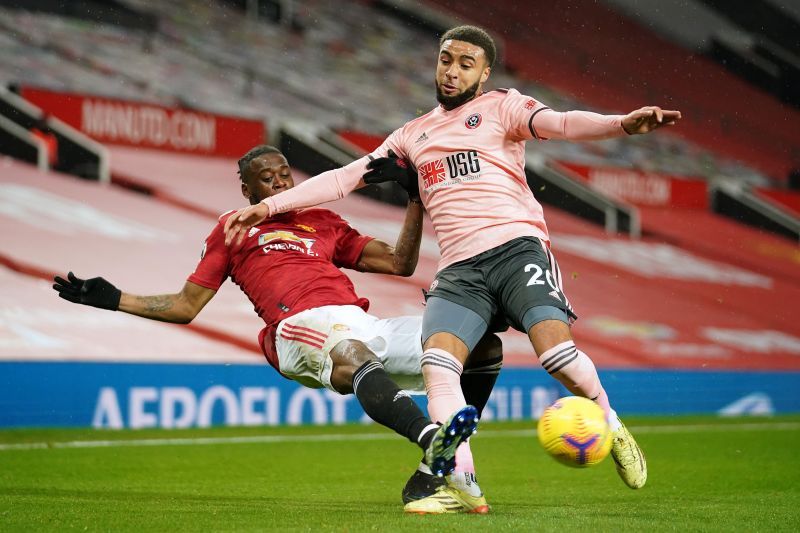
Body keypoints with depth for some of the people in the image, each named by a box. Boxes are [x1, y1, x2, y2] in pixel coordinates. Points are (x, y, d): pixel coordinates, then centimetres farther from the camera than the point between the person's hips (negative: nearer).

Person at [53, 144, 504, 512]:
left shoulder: (324, 222, 34)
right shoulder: (233, 229, 26)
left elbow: (400, 263, 31)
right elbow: (186, 306, 27)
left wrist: (416, 202, 22)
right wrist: (113, 299, 22)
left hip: (364, 325, 5)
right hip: (300, 326, -5)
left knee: (484, 345, -7)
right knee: (353, 354, -42)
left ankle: (433, 473, -12)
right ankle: (432, 439, -68)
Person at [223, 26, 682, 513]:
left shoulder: (501, 107, 9)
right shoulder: (413, 136, 24)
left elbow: (560, 124, -8)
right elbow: (345, 178, 25)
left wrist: (623, 123, -29)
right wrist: (268, 206, 19)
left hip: (516, 247, -4)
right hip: (459, 269, 4)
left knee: (554, 345, -24)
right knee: (438, 361, -20)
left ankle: (612, 429, 3)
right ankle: (461, 487, -21)